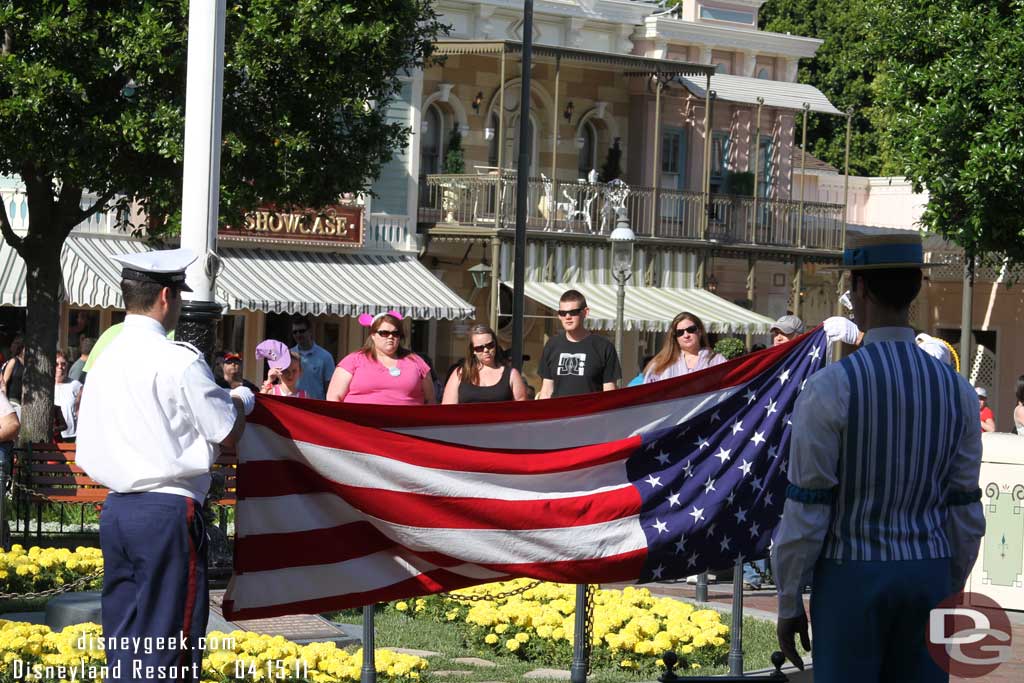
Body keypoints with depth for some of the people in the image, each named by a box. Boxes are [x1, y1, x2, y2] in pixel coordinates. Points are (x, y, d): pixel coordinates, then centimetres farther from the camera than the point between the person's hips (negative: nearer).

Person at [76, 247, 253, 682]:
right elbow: (227, 435, -6)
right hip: (167, 512, -7)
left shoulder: (106, 358, 10)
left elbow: (87, 458, 13)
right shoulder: (178, 360, -11)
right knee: (169, 647, -2)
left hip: (115, 510, 7)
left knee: (122, 641, 11)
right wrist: (241, 401, 13)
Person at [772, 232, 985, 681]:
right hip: (923, 579, 4)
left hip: (851, 581, -4)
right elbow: (964, 514, 3)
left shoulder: (828, 389, -17)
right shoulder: (955, 390, -1)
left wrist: (787, 605, -3)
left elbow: (804, 514, -15)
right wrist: (948, 599, 16)